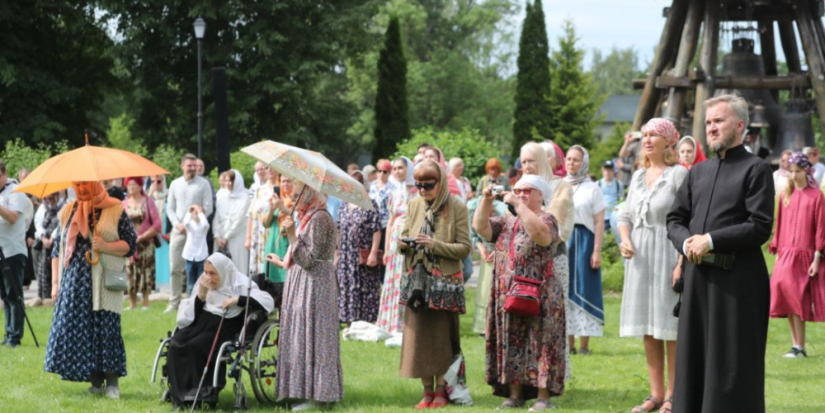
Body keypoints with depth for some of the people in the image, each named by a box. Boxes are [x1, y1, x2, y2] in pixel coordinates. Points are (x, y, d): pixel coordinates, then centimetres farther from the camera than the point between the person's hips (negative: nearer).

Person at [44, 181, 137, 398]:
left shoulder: (115, 210, 2)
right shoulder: (68, 211, 13)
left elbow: (131, 244, 1)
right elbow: (57, 248, 16)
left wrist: (106, 246, -16)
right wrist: (55, 282, 9)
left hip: (105, 283, -4)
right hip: (75, 282, 4)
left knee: (106, 329, -9)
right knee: (80, 330, 0)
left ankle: (112, 382, -4)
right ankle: (95, 382, 7)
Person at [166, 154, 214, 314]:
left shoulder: (203, 184, 0)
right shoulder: (175, 184, 10)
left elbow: (208, 208, -4)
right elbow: (170, 208, 10)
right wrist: (177, 224, -6)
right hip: (178, 231, 3)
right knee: (175, 268, 3)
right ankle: (174, 302, 9)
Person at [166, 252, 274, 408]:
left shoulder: (241, 284, -2)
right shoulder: (204, 285, 13)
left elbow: (268, 301, -16)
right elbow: (188, 315, 9)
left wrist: (238, 299, -22)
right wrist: (200, 296, -7)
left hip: (225, 327, -5)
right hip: (202, 324, 5)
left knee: (196, 346, -32)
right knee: (175, 345, -23)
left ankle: (203, 394, -21)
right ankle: (181, 396, -18)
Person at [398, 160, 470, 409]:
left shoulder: (456, 208, -6)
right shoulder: (414, 206, 7)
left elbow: (464, 248, -9)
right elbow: (404, 237, 14)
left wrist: (434, 245, -21)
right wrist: (403, 243, -10)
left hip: (444, 281, -4)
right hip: (417, 279, 4)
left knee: (442, 337, 2)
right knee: (418, 336, 3)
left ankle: (441, 390, 12)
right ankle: (427, 391, 12)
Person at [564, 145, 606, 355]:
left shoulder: (592, 188, 0)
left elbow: (599, 222, -4)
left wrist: (597, 251, -12)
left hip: (584, 241, -4)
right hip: (561, 242, 4)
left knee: (583, 290, -3)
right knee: (565, 290, 3)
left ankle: (585, 344, -2)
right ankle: (569, 343, 7)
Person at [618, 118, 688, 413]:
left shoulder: (679, 174, -7)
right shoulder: (638, 176, 13)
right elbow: (626, 216, 19)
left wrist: (682, 263, -20)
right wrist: (625, 239, -2)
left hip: (668, 255, -7)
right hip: (640, 258, 7)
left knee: (671, 328, -4)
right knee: (648, 329, 9)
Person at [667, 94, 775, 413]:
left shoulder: (756, 169, -4)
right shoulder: (698, 172, 16)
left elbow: (760, 227, -12)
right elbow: (675, 219, 16)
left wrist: (711, 241, -15)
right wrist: (687, 242, -6)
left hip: (738, 279, -6)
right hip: (698, 277, 6)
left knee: (733, 360, -4)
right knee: (694, 356, 8)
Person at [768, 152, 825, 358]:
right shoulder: (785, 195, 9)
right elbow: (779, 225, 13)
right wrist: (776, 251, 9)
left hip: (805, 255, -4)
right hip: (785, 255, 4)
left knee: (797, 302, -8)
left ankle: (799, 347, -3)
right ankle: (797, 345, 7)